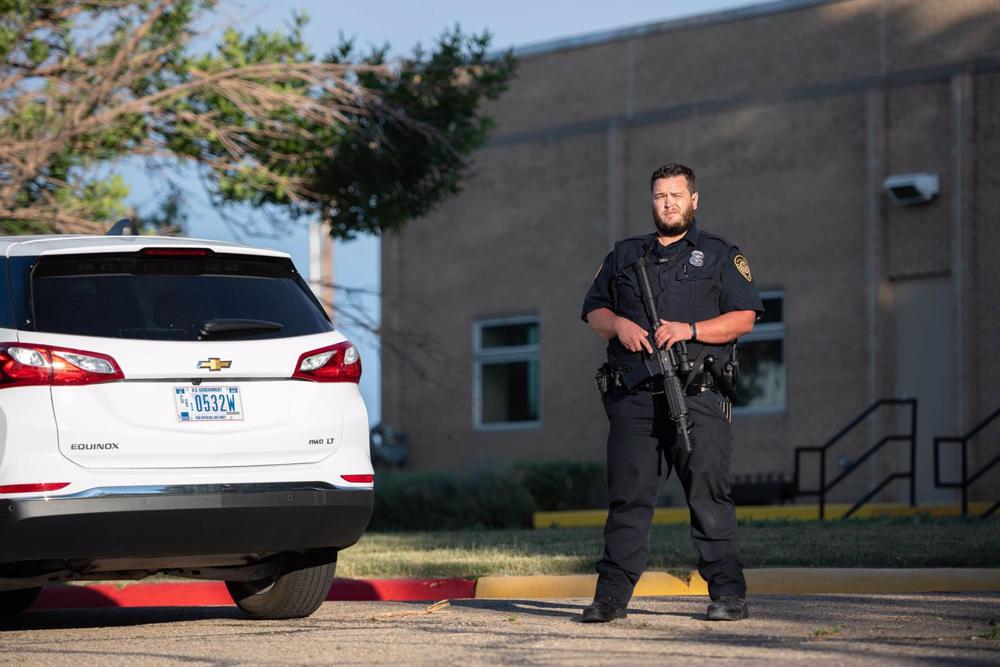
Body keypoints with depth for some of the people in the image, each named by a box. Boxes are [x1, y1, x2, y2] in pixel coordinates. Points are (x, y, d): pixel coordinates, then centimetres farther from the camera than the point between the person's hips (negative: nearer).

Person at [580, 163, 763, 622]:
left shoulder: (721, 256, 10)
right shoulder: (625, 256, 21)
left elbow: (743, 318, 1)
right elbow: (594, 310, 19)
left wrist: (690, 330, -12)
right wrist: (618, 325, -3)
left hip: (698, 399, -3)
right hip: (634, 398, 3)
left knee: (709, 495, -6)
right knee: (628, 496, 0)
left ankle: (728, 594, -3)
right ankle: (611, 596, 2)